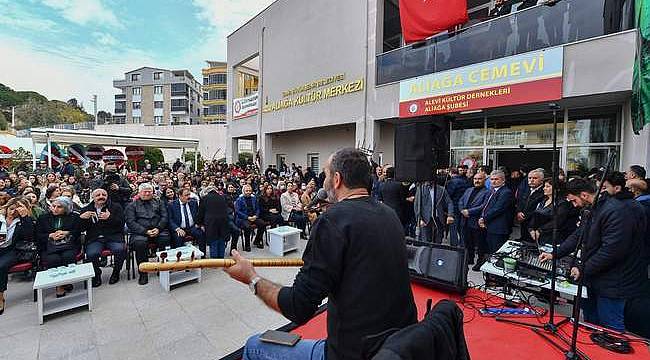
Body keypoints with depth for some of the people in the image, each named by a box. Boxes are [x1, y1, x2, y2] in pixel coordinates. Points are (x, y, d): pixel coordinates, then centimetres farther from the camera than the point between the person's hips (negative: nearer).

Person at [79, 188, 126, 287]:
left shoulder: (116, 207, 11)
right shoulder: (86, 209, 17)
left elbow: (121, 223, 0)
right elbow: (81, 228, 11)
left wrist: (110, 217, -18)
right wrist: (81, 218, -8)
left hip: (113, 237, -1)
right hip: (94, 239, 2)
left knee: (120, 249, -30)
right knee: (91, 254, -29)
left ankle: (116, 272, -3)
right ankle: (96, 275, 0)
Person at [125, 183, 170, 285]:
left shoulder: (159, 203, 21)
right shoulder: (132, 206, 15)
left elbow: (164, 217, 9)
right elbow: (130, 222, 1)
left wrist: (158, 228, -11)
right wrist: (145, 231, -13)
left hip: (158, 231, 1)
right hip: (140, 232, -1)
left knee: (165, 238, -31)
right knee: (139, 242, -33)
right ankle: (143, 272, -18)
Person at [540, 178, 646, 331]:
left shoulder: (616, 211, -23)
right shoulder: (591, 210, 9)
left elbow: (611, 250, -28)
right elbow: (577, 236, 15)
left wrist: (582, 269, -20)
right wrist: (554, 254, 8)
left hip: (612, 284, -10)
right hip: (592, 278, 10)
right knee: (590, 323, 23)